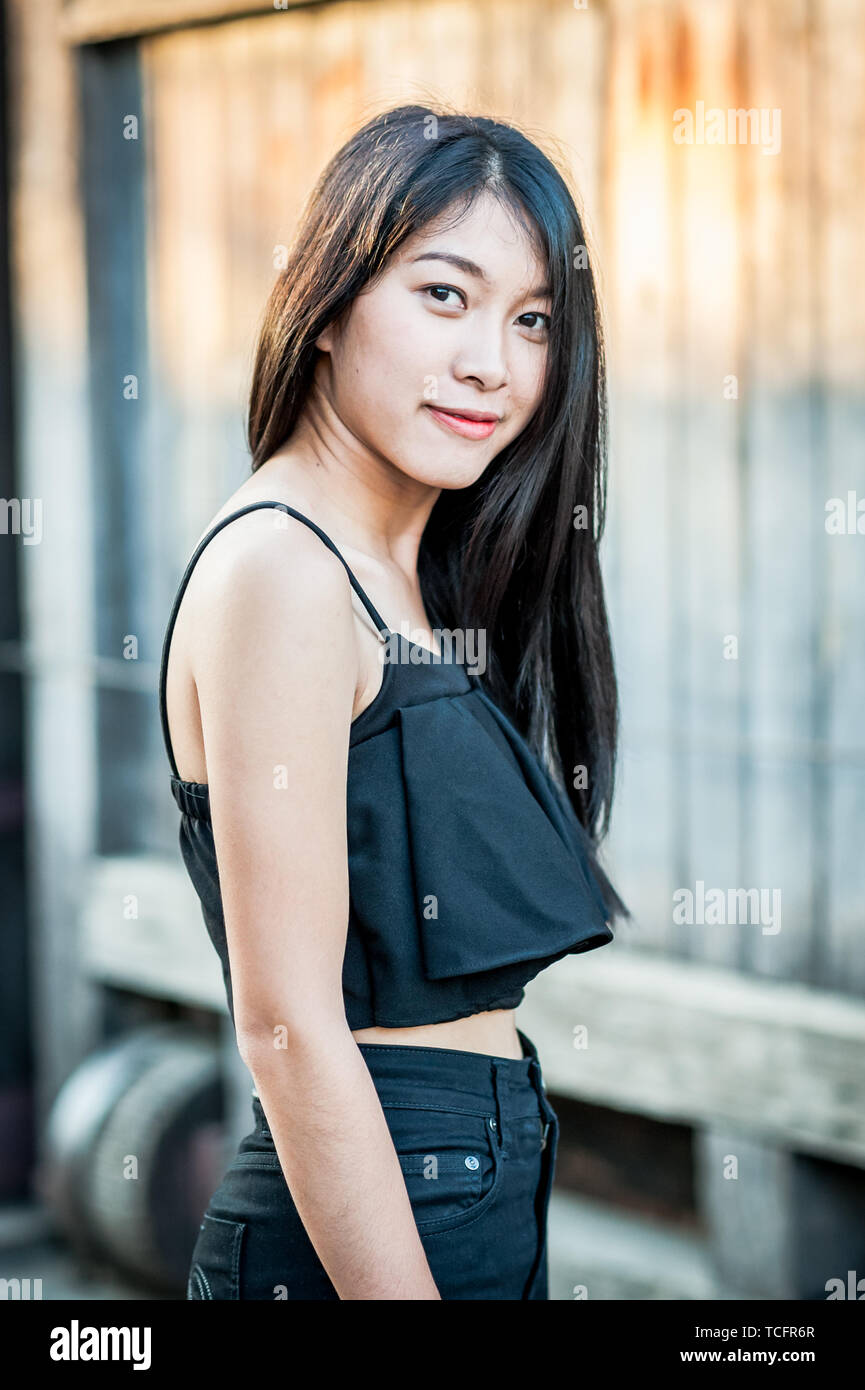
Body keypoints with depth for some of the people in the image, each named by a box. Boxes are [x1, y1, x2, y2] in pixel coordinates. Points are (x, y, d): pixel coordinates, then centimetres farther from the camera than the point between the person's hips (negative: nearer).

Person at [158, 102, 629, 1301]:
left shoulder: (411, 580, 13)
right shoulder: (278, 565, -15)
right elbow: (288, 1025, -20)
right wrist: (397, 1288, -21)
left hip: (490, 1199, 9)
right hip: (362, 1238, -9)